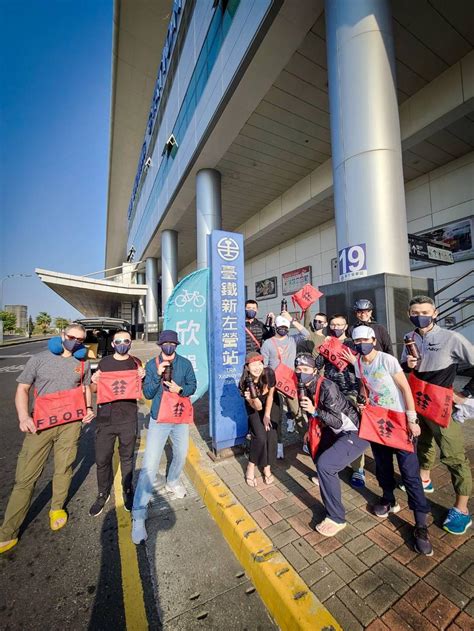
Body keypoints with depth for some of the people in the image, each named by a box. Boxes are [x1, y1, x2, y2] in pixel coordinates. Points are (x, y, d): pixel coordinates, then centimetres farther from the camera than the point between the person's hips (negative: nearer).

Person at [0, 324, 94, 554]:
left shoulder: (83, 364, 6)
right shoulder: (39, 359, -1)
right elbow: (22, 388, 0)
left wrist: (89, 408, 3)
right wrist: (23, 416, -14)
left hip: (71, 424, 2)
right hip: (40, 424, -1)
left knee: (63, 469, 11)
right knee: (25, 477, 2)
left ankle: (57, 508, 36)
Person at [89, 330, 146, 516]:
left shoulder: (136, 363, 0)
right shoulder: (104, 362, 3)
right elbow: (94, 390, 11)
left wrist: (142, 378, -15)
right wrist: (94, 382, -11)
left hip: (128, 417, -1)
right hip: (105, 416, 1)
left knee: (127, 457, 13)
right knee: (102, 458, 8)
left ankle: (127, 490, 36)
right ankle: (103, 494, 33)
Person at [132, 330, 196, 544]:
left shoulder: (185, 363, -7)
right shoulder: (152, 364, -9)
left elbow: (193, 386, 0)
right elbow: (147, 393, -10)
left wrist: (180, 389, -21)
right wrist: (158, 375, -26)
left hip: (180, 418, 3)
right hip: (159, 419, -2)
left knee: (181, 455, 22)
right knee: (149, 466, -6)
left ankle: (172, 482, 52)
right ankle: (139, 515, 10)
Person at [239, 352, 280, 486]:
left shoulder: (269, 373, -30)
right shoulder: (245, 383, -31)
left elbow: (270, 395, -14)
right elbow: (257, 406, -24)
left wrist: (267, 415, -9)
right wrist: (252, 398, -45)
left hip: (271, 403, 1)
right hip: (255, 406, -1)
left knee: (271, 434, -8)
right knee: (260, 436, -14)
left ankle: (267, 467, 14)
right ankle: (251, 467, 10)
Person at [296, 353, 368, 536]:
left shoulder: (327, 387, -31)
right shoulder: (309, 387, -5)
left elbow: (337, 422, -27)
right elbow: (318, 413, 12)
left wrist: (314, 411, -38)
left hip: (356, 432, -9)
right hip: (337, 430, 10)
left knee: (324, 464, -24)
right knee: (319, 455, 29)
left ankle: (336, 518, -4)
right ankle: (326, 478, 63)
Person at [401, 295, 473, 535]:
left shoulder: (451, 338, -17)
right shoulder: (410, 338, 0)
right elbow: (403, 368, 11)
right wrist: (407, 364, -11)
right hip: (418, 401, 6)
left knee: (453, 456, 3)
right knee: (424, 443, 24)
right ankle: (424, 480, 46)